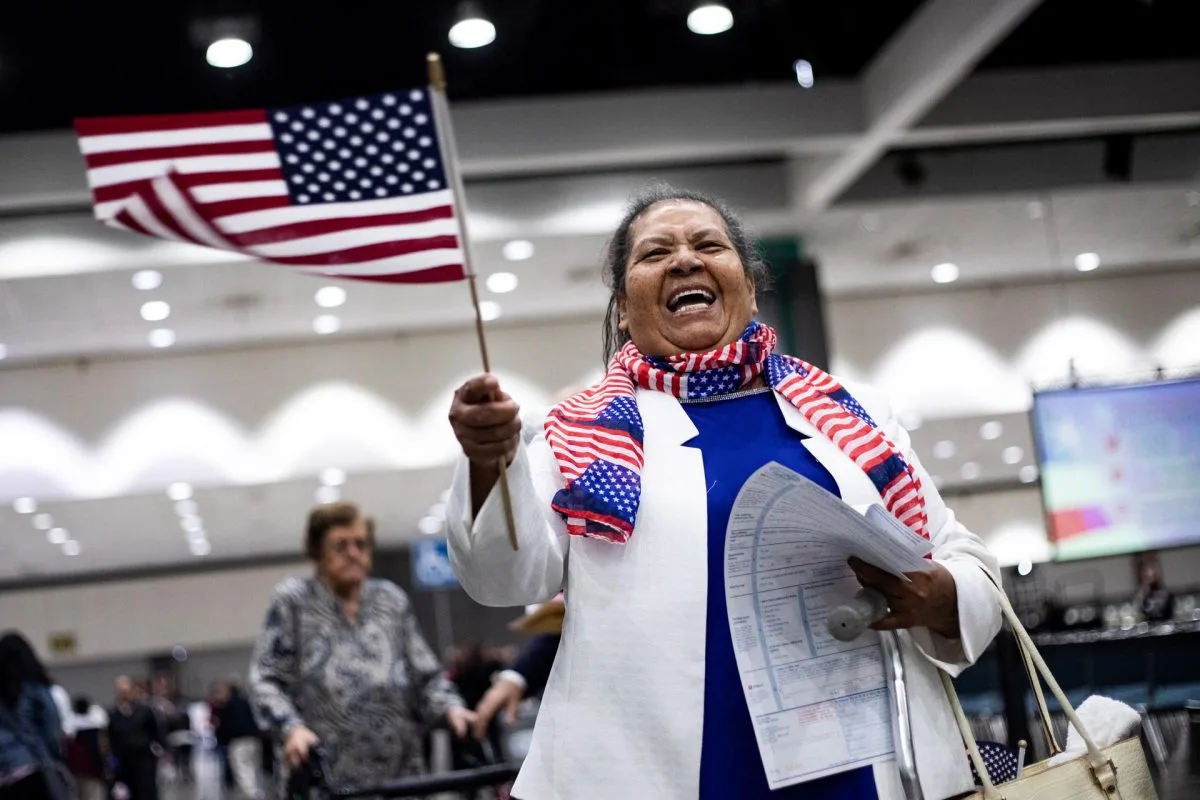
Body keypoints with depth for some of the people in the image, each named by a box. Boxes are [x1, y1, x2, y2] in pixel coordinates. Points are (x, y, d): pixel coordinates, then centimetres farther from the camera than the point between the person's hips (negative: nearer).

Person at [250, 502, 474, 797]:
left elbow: (425, 675, 13)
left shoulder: (393, 601, 12)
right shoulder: (292, 601, 4)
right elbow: (266, 680, -2)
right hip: (320, 786, -3)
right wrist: (292, 728, -20)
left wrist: (450, 707, -8)